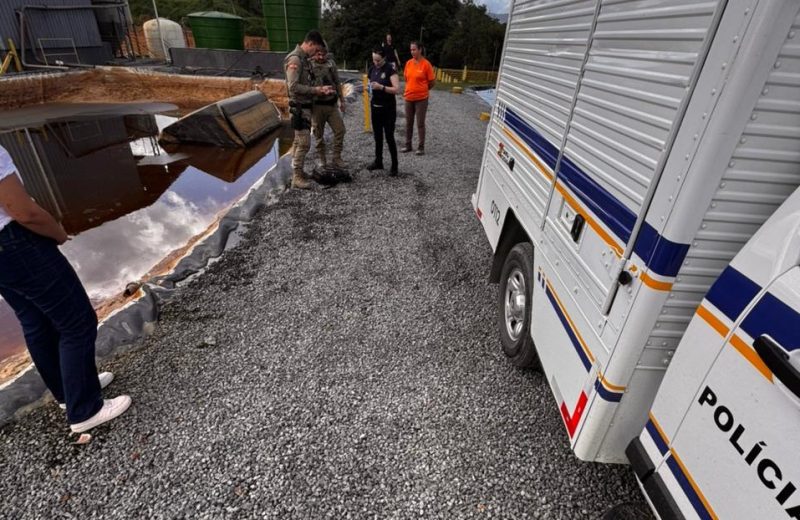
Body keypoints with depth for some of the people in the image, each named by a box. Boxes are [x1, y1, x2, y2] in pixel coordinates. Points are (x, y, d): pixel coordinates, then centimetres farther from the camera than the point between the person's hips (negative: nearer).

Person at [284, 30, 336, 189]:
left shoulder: (303, 59, 14)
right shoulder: (295, 59, -16)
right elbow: (293, 87, -23)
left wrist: (320, 89, 3)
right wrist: (316, 90, -18)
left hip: (305, 106, 10)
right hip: (300, 107, -10)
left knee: (299, 141, 14)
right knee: (304, 142, -10)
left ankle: (297, 172, 23)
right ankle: (297, 177, -4)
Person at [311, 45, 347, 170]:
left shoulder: (331, 63, 6)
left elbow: (337, 83, 14)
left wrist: (341, 100, 14)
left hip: (332, 104, 4)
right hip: (317, 105, -4)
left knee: (340, 130, -1)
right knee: (319, 134, 4)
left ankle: (336, 159, 8)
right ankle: (322, 159, 18)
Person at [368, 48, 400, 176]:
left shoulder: (390, 70, -12)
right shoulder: (372, 69, 8)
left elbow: (397, 89, -19)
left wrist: (381, 87, -27)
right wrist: (370, 87, -2)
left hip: (388, 108, -6)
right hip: (375, 107, 7)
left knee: (389, 137, -5)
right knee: (377, 136, 12)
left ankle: (394, 165, 3)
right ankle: (378, 161, 24)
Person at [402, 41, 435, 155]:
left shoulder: (426, 64, -9)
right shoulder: (408, 63, 5)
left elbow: (432, 82, -3)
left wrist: (422, 90, 6)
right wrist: (409, 90, 14)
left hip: (421, 99, -5)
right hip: (408, 98, 5)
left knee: (420, 124, -1)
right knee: (408, 123, 11)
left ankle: (421, 147, 7)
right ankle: (408, 145, 22)